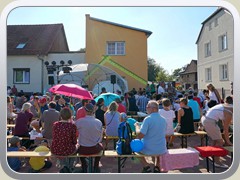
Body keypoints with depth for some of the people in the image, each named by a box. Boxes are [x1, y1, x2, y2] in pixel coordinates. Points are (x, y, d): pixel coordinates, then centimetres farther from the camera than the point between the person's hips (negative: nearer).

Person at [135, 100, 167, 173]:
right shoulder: (163, 120, 2)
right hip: (162, 150, 5)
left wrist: (137, 126, -3)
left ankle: (146, 166, 14)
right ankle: (157, 166, 27)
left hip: (148, 150, -5)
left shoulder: (148, 119, -18)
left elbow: (140, 136, -21)